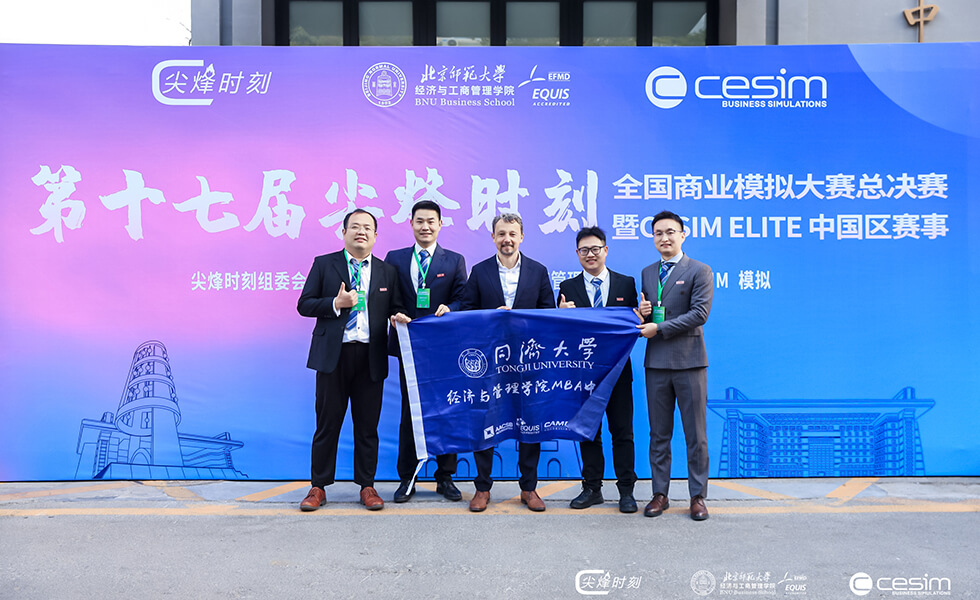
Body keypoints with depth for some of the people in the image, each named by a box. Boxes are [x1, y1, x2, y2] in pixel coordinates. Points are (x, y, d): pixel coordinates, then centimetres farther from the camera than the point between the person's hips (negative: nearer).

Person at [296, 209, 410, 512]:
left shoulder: (388, 271, 12)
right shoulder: (324, 264, 7)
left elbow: (395, 309, 14)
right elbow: (304, 305, 3)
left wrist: (399, 316, -9)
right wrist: (336, 303, -12)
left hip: (371, 356, 2)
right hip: (334, 354, -1)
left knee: (368, 425, 7)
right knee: (327, 423, 4)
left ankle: (367, 486, 19)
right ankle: (318, 487, 17)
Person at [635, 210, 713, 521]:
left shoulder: (699, 271, -1)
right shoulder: (647, 273, 15)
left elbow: (699, 313, -12)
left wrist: (659, 328, -14)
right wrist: (642, 314, -4)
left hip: (688, 361, -4)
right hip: (656, 362, 5)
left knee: (695, 434, 3)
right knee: (658, 434, 10)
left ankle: (698, 496, 15)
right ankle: (660, 494, 19)